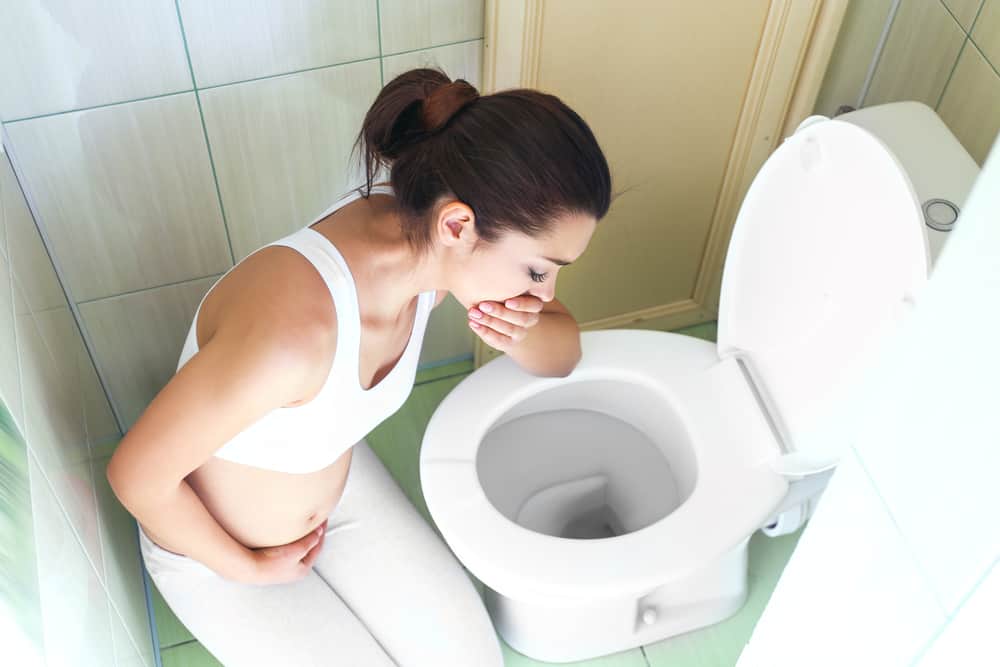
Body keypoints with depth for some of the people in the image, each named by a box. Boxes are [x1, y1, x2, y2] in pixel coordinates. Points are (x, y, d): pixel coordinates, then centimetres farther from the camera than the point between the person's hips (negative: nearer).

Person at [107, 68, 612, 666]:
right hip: (211, 544, -5)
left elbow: (563, 351, -6)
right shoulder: (293, 332, -45)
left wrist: (520, 335, -30)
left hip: (342, 484, 6)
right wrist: (247, 569, -14)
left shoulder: (428, 241, -23)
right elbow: (137, 474, -30)